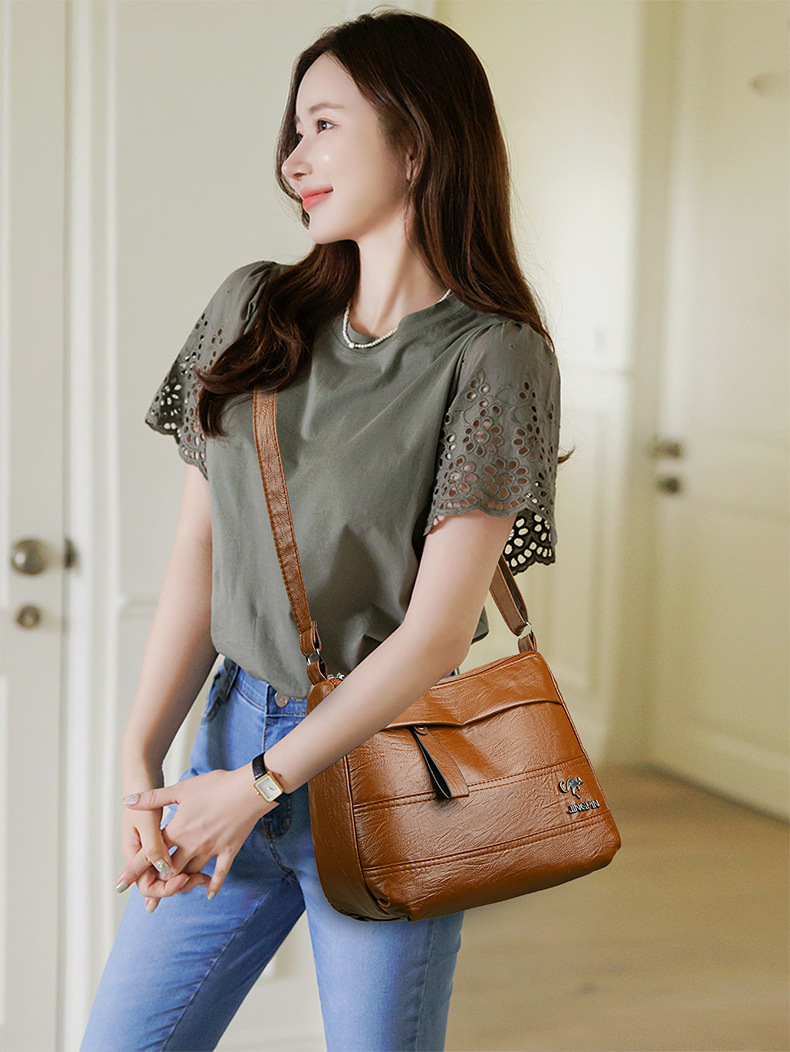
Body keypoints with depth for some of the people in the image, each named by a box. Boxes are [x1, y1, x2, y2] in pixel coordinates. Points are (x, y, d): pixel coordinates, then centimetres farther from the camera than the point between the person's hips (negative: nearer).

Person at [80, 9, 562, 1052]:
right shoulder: (252, 310, 4)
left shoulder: (493, 357, -11)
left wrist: (260, 784, -14)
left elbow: (437, 631, -15)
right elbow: (198, 550, 4)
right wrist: (140, 763, -5)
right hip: (236, 727, 5)